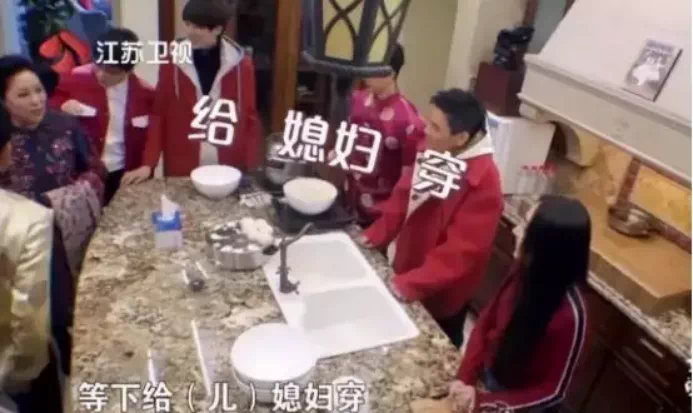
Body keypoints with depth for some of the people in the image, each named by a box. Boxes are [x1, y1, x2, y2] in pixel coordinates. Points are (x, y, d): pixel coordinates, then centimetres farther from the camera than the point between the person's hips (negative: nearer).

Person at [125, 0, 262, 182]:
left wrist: (251, 169, -4)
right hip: (181, 171, 0)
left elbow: (250, 118, 1)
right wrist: (148, 164, -6)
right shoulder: (172, 62, -1)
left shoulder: (240, 63, -2)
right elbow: (159, 115, 1)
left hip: (228, 172, 0)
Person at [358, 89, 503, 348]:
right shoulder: (432, 152, -5)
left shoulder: (483, 182, -29)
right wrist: (376, 235, 0)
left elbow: (463, 250, -30)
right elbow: (403, 198, 7)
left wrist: (412, 284, -31)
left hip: (439, 294, -7)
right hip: (405, 272, 7)